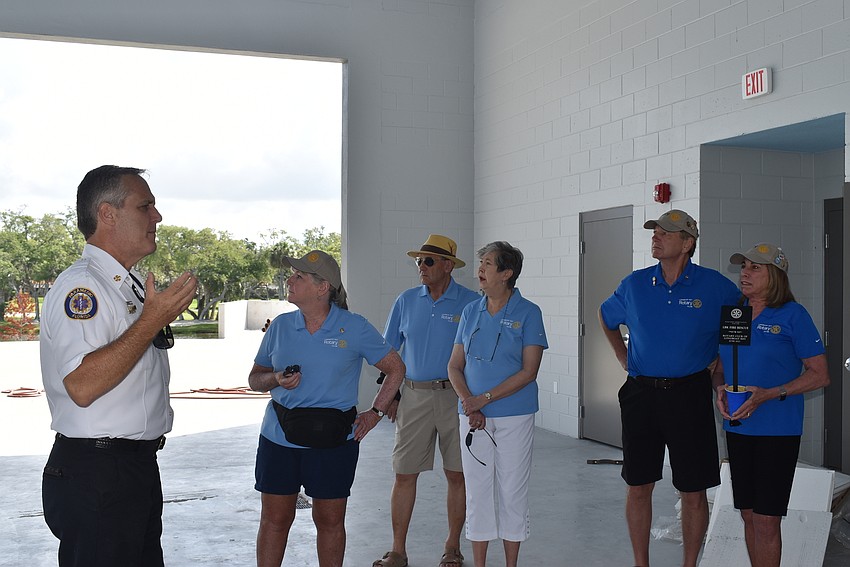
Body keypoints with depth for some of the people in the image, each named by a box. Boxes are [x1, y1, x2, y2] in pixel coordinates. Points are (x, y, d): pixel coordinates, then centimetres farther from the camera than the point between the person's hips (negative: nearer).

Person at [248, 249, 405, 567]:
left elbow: (396, 368, 5)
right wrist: (276, 379, -10)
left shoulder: (354, 328, -3)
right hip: (279, 436, 2)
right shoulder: (280, 326, 5)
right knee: (274, 518, 7)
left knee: (330, 520, 8)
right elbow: (254, 378, 12)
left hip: (333, 439, -2)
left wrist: (376, 412, 0)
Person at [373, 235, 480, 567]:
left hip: (456, 397, -2)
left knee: (457, 475, 6)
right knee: (404, 475, 3)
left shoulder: (471, 303, -3)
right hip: (414, 394, 2)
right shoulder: (406, 301, 7)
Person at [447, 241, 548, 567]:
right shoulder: (471, 312, 8)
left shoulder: (527, 313, -5)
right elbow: (455, 365, 7)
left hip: (514, 416, -4)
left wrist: (484, 398, -16)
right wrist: (468, 401, -10)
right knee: (477, 490, 8)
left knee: (512, 491, 4)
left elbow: (529, 371, -11)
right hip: (473, 417, 4)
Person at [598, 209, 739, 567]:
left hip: (689, 395, -2)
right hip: (640, 393, 2)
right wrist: (622, 356, 16)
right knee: (638, 486, 8)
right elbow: (606, 316, 23)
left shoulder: (716, 286, -5)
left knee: (693, 491, 4)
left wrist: (720, 362, 3)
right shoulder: (635, 284, 4)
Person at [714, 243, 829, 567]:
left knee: (766, 519, -3)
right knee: (748, 515, 12)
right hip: (737, 428, 5)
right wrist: (721, 389, -4)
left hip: (778, 429, -5)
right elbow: (721, 364, 19)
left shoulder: (792, 315, -8)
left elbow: (820, 375, -8)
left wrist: (769, 394, -19)